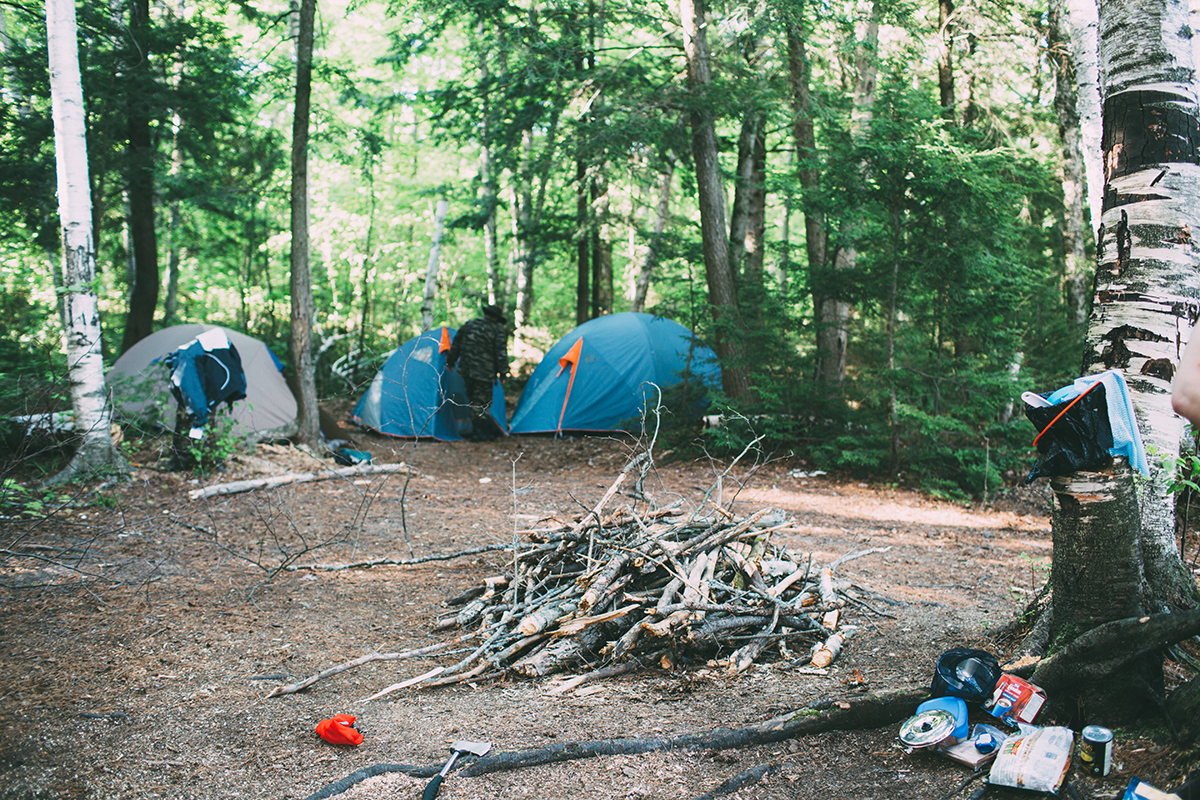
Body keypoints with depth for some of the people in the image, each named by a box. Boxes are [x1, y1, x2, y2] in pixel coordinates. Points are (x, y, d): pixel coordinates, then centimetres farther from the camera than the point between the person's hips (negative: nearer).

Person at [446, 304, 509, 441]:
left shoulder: (468, 325, 13)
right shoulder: (498, 330, -3)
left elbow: (456, 345, 17)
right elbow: (501, 353, -7)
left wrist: (450, 362, 25)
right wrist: (503, 372, -2)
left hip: (466, 370, 5)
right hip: (484, 372, -5)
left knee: (473, 400, 15)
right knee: (481, 402, 0)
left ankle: (477, 431, 20)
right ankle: (480, 434, 2)